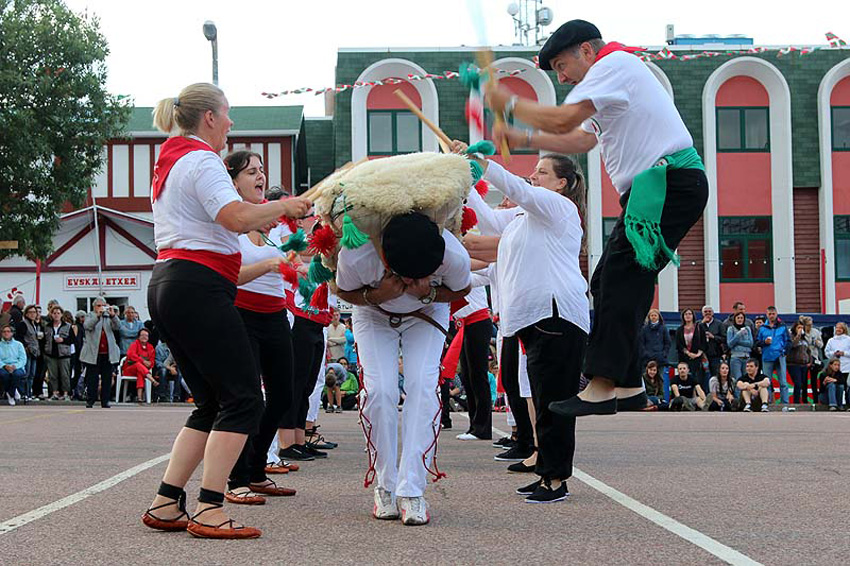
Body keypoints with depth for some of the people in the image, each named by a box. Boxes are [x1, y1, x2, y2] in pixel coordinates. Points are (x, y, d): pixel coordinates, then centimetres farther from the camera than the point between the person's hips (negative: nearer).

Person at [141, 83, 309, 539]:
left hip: (165, 287, 10)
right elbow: (236, 216, -23)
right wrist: (282, 207, -9)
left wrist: (259, 219, 24)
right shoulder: (201, 160, -8)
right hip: (198, 286, -10)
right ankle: (209, 511, -11)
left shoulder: (170, 161, 22)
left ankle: (165, 505, 9)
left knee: (213, 403, 13)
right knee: (243, 399, -7)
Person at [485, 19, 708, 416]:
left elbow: (562, 120, -18)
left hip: (669, 184, -11)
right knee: (609, 283, 8)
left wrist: (509, 103, -4)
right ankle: (628, 386, 9)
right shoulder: (616, 73, 26)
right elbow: (582, 140, 28)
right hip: (651, 189, 11)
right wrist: (523, 140, 19)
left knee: (621, 282, -16)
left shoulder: (614, 63, -7)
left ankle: (601, 387, -21)